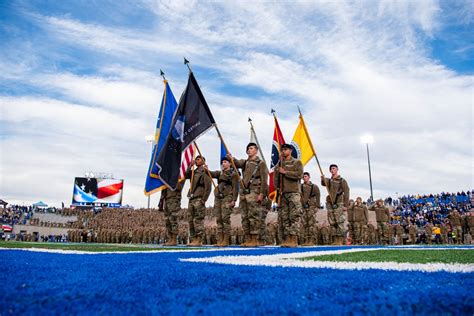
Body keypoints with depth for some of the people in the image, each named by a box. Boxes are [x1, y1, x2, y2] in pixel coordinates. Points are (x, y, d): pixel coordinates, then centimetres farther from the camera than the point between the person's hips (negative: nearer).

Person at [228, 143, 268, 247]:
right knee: (245, 217, 7)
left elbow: (264, 180, -5)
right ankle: (247, 239, 13)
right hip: (244, 192, 6)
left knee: (254, 217, -7)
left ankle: (254, 240, -3)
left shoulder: (260, 163, 3)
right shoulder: (245, 162, 20)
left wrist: (261, 193, -14)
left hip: (254, 193, -6)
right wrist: (232, 159, -24)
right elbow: (237, 163, -2)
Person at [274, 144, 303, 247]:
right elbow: (275, 179, 18)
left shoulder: (297, 162, 6)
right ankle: (287, 239, 6)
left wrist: (285, 172, -9)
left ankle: (293, 240, -9)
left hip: (293, 193, -5)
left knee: (294, 216, -9)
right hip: (282, 193, 5)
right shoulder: (279, 164, 19)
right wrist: (278, 188, 0)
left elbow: (299, 175, -10)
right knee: (284, 217, 3)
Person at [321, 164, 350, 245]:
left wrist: (345, 205, -11)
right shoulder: (329, 180, 15)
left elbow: (346, 193, -5)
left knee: (339, 222, -8)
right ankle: (336, 240, 11)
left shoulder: (342, 181, -2)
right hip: (330, 204, 5)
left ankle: (340, 240, -6)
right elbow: (323, 183, -1)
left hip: (338, 204, -5)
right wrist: (323, 179, -24)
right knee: (332, 223, 5)